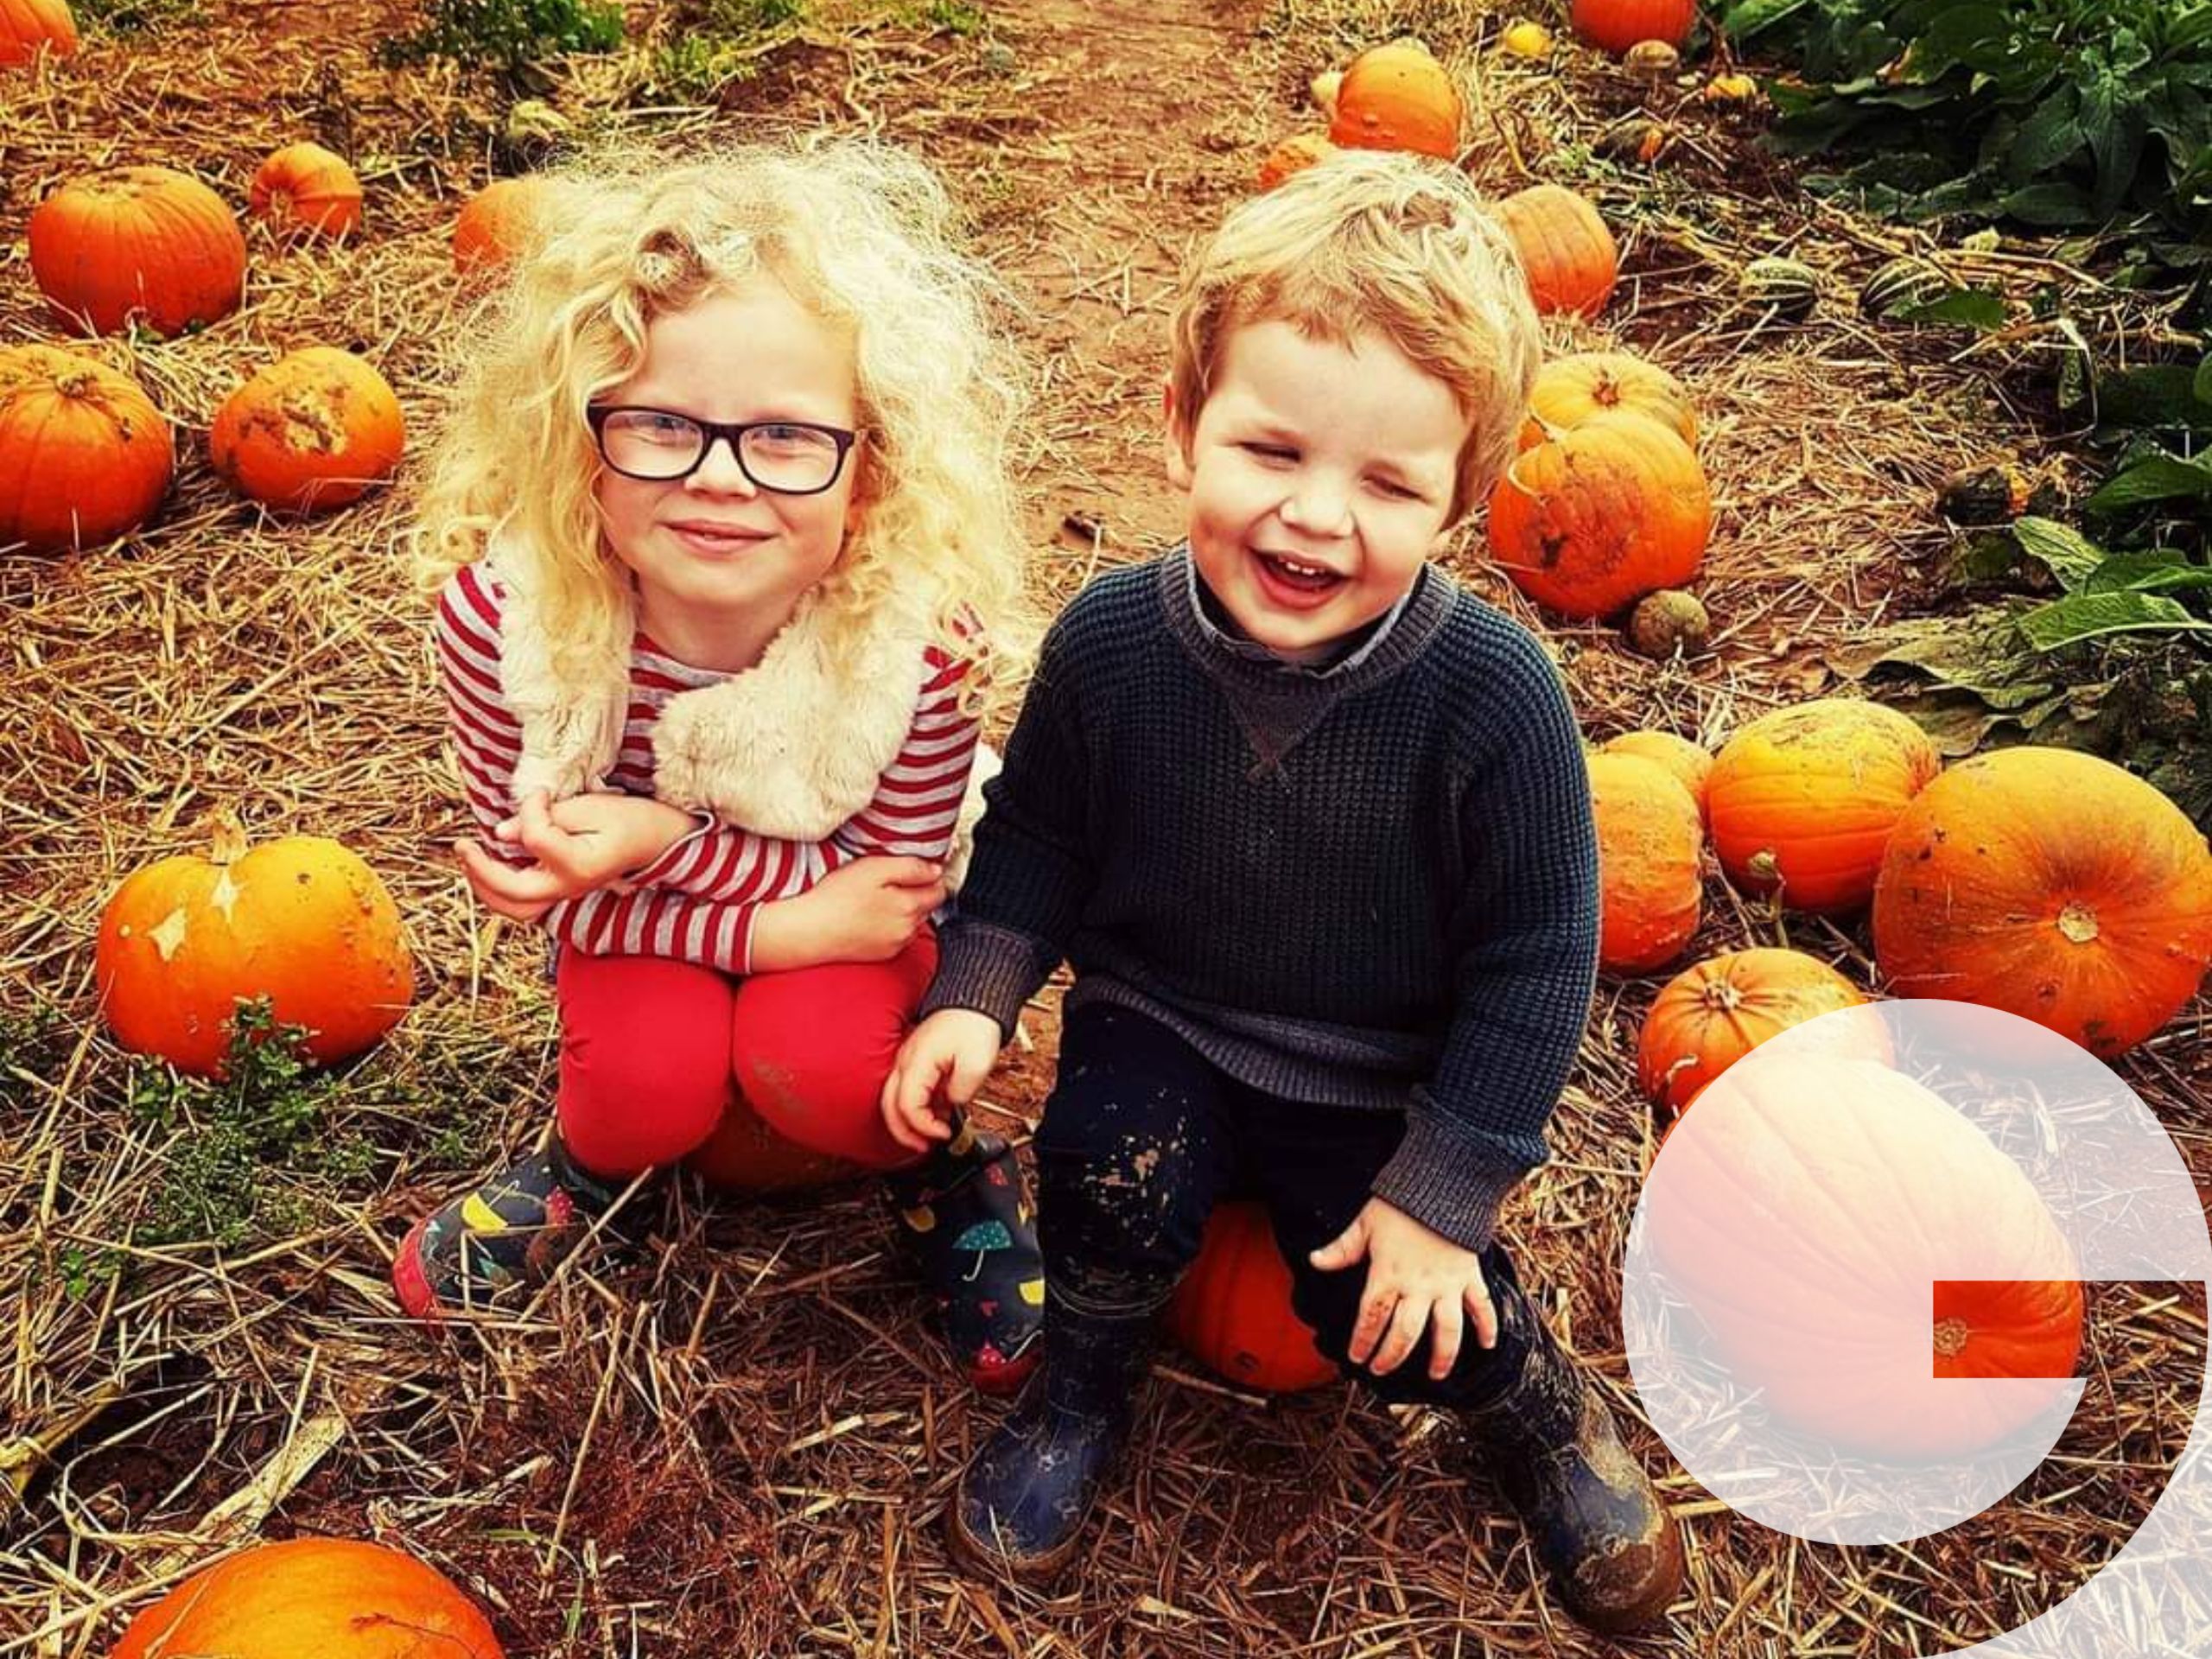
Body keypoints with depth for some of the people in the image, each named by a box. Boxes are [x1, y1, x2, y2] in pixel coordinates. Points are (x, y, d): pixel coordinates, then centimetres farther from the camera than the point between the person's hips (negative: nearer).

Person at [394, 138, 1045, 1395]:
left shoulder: (925, 629, -34)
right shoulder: (502, 611, -31)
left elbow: (896, 881, -21)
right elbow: (549, 881, -19)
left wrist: (668, 840, -35)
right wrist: (778, 926, -32)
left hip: (843, 880, -1)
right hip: (635, 909, 1)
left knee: (817, 1067, -28)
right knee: (654, 1083, -24)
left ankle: (945, 1163, 7)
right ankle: (594, 1160, 13)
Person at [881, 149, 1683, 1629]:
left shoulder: (1494, 696, -26)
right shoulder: (1112, 641, -19)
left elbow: (1535, 963, -15)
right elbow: (1039, 834, 1)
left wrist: (1439, 1187, -14)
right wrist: (976, 993, -12)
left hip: (1384, 1086, -1)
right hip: (1159, 1028, 2)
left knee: (1400, 1324, -13)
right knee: (1113, 1177, -26)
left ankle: (1543, 1406, 24)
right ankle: (1084, 1391, 9)